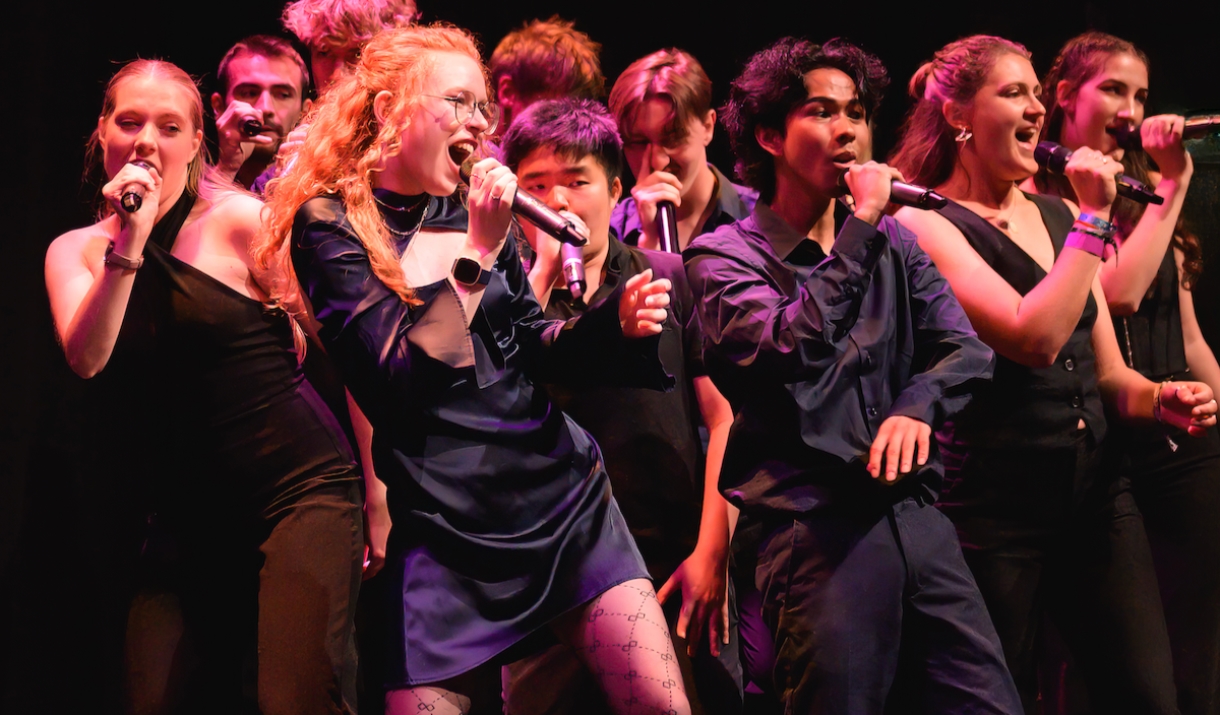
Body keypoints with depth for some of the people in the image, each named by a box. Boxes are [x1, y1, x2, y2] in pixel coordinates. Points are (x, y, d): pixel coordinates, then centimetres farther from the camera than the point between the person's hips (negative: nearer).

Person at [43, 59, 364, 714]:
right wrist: (129, 243, -16)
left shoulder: (241, 222, -4)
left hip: (300, 488, -5)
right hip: (186, 521, 5)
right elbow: (86, 359, -9)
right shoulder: (76, 251, 9)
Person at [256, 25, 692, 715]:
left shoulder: (470, 211, 10)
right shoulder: (329, 224, -6)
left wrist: (617, 321, -2)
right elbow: (398, 382, -15)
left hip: (567, 497, 5)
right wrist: (478, 251, -16)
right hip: (448, 525, -4)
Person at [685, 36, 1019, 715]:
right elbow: (791, 351, -17)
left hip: (918, 517, 5)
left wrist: (918, 405, -11)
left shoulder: (895, 244, 17)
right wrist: (863, 226, -13)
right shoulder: (724, 254, 0)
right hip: (817, 527, -5)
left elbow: (965, 349, 10)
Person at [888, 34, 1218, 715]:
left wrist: (1160, 399, -3)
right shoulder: (928, 225, -6)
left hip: (1096, 494, 6)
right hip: (996, 503, -6)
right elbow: (1034, 339, -20)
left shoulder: (1059, 216, 14)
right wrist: (1094, 218, -13)